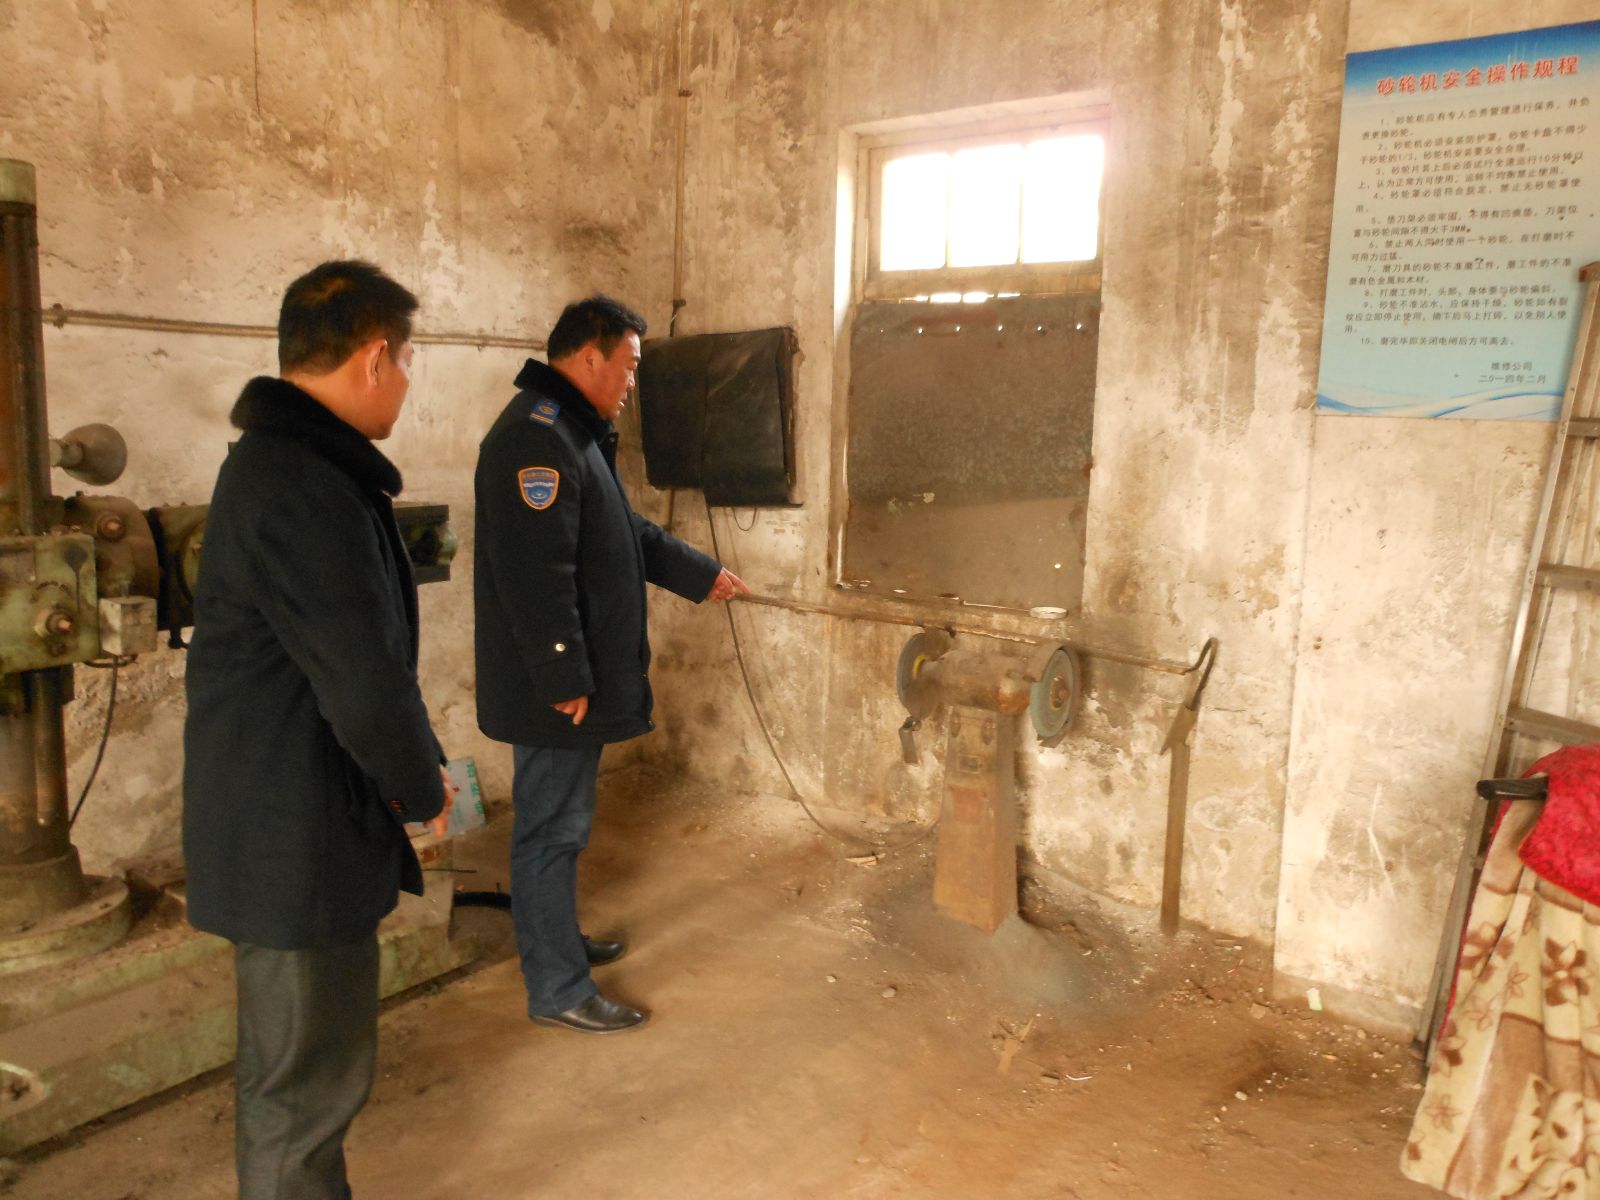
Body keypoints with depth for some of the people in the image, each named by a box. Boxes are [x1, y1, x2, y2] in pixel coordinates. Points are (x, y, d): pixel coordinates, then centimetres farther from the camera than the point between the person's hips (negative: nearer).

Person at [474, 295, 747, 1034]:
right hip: (552, 687, -11)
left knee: (558, 820, 21)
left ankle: (556, 941, 37)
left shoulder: (573, 432, 16)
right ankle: (557, 991, 13)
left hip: (577, 678, 11)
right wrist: (565, 681, -23)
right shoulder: (535, 438, -20)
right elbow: (536, 574, -26)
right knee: (552, 828, 0)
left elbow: (629, 533, 25)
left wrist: (701, 575, 28)